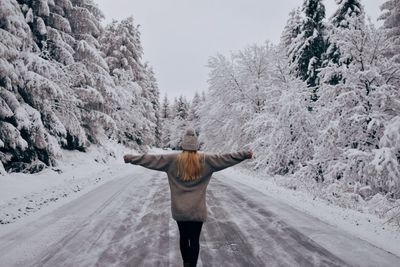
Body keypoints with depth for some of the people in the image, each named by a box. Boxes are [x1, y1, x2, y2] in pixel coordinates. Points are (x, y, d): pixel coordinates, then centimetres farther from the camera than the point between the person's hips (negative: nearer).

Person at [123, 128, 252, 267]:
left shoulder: (172, 160, -5)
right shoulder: (205, 160, -6)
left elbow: (150, 158, -2)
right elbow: (227, 157, 0)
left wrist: (130, 158, 8)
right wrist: (246, 154, 9)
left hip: (179, 209, 2)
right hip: (197, 209, -1)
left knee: (183, 237, 19)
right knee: (195, 239, 6)